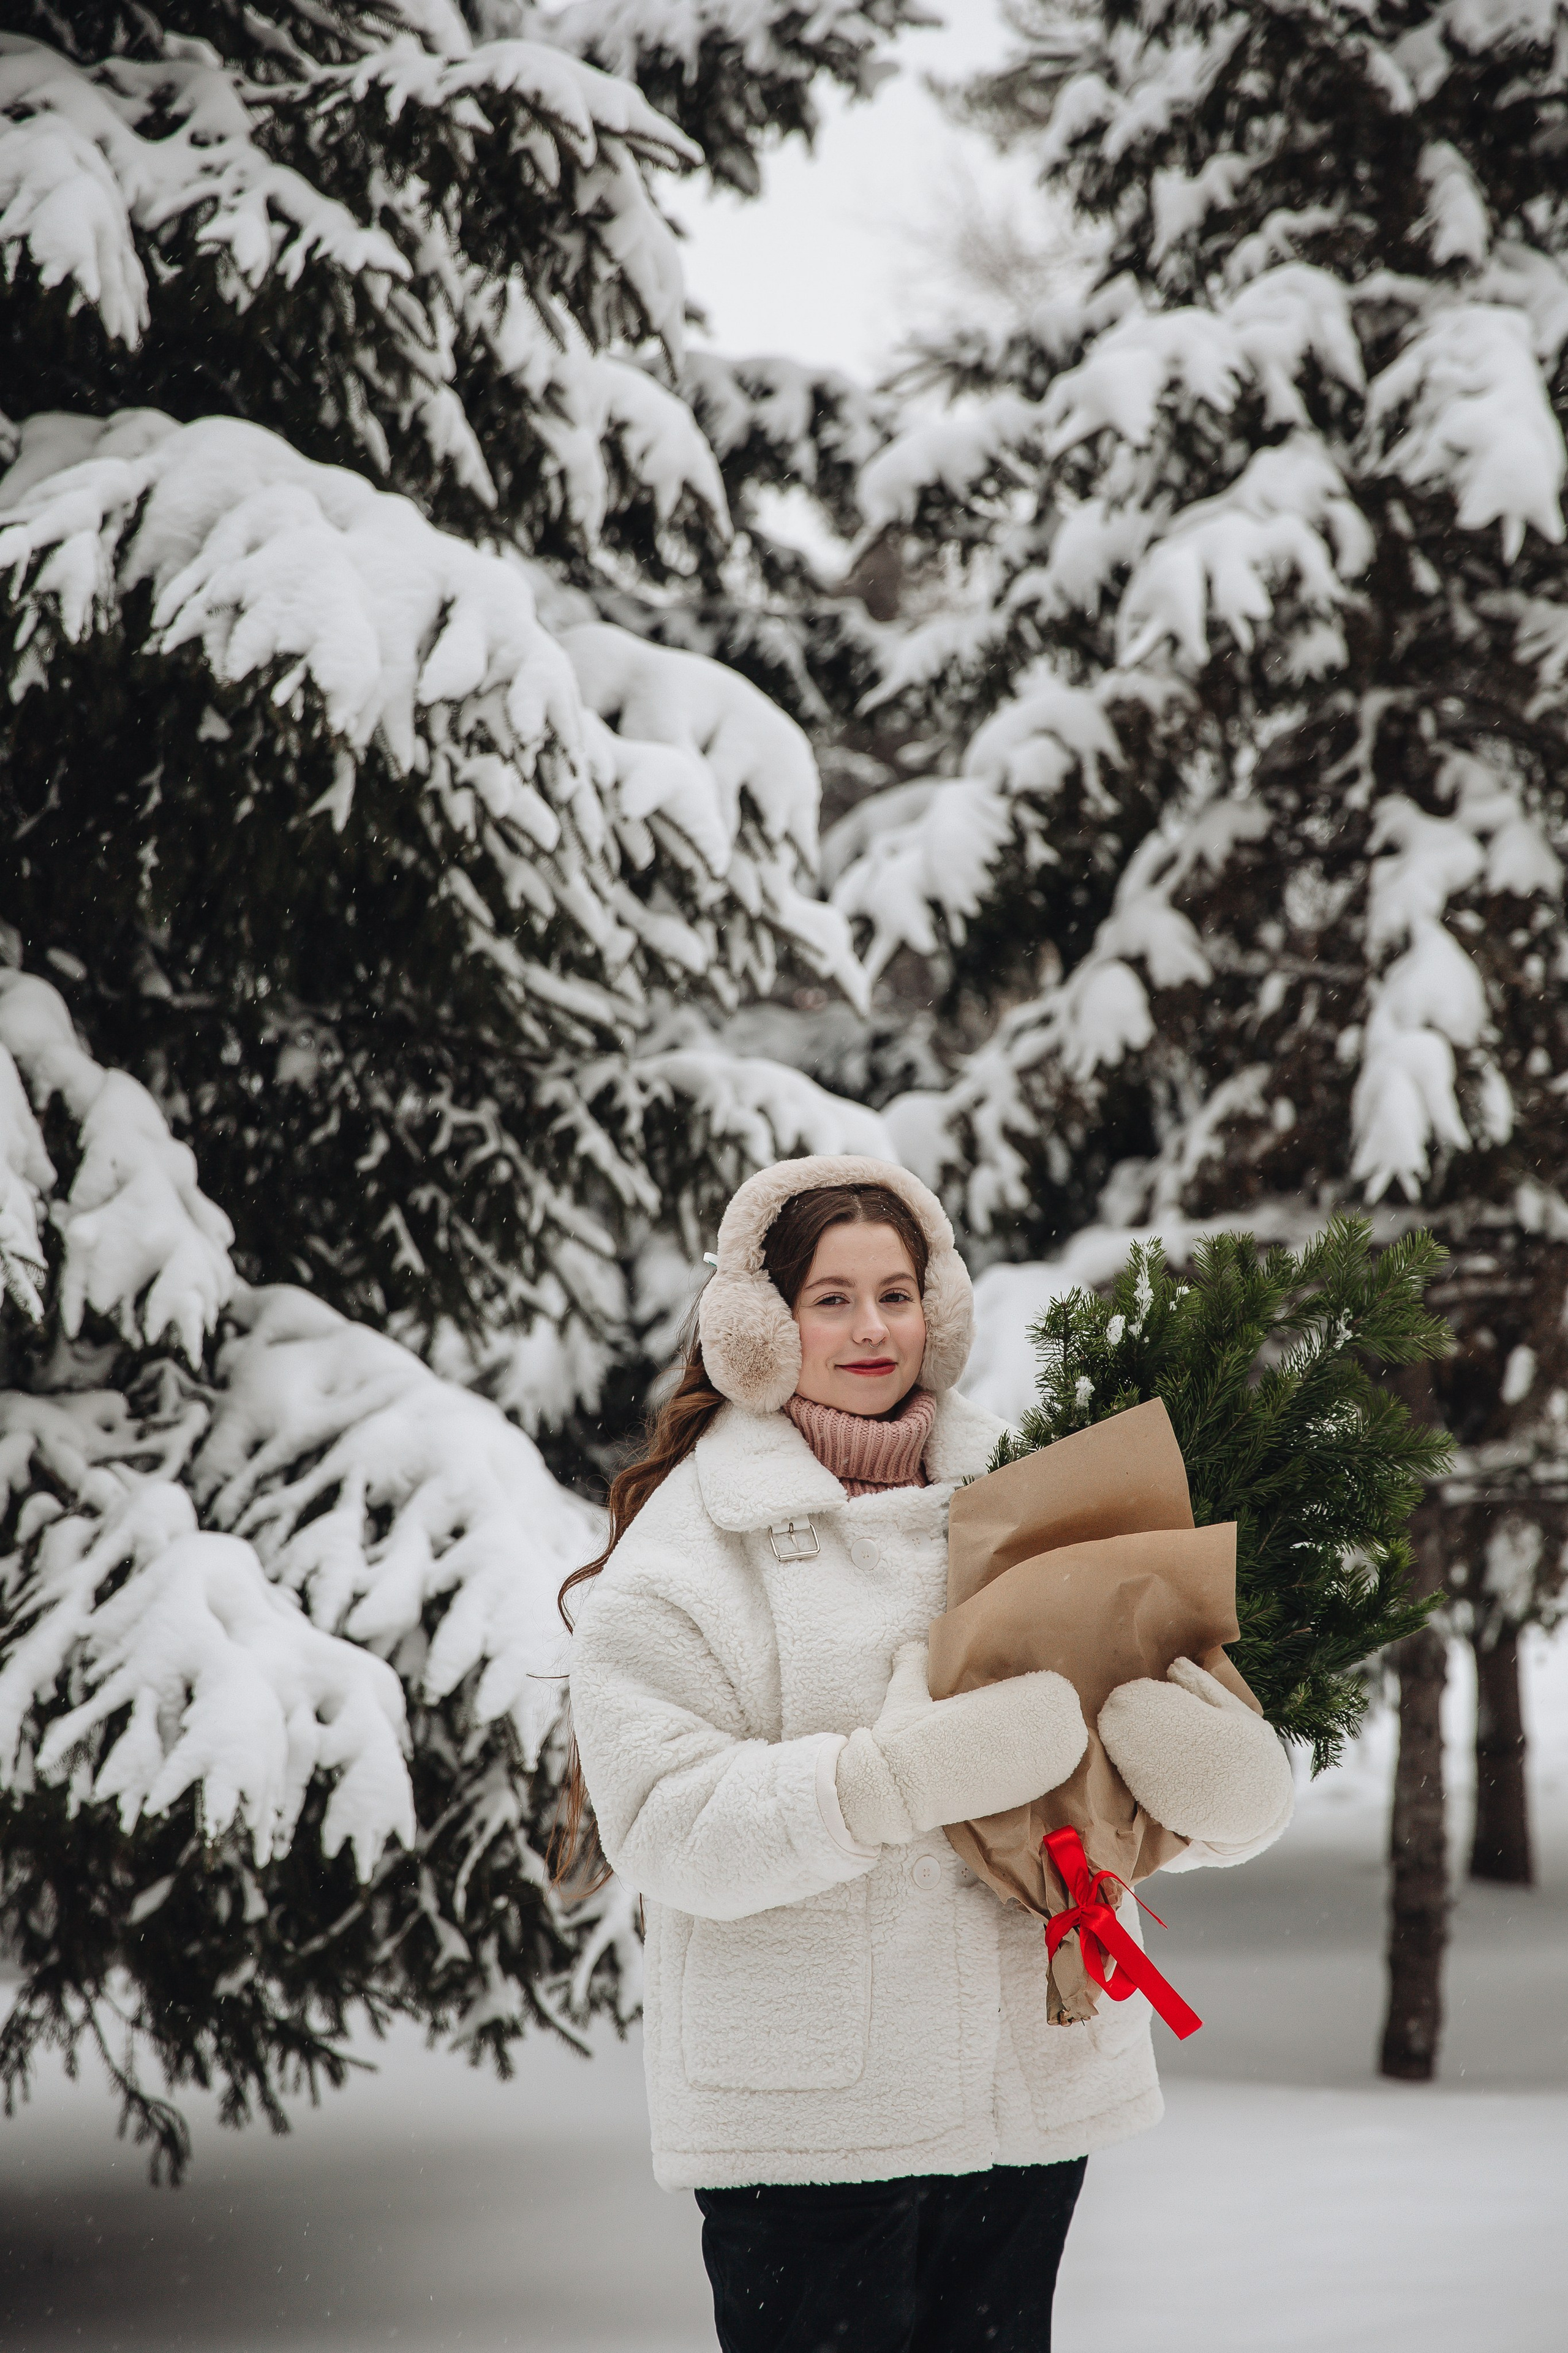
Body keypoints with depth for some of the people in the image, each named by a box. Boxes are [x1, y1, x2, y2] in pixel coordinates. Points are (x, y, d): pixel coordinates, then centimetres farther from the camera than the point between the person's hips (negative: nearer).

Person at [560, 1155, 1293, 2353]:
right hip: (806, 2115, -4)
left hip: (1031, 2090, 5)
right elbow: (666, 1824, -14)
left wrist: (1222, 1786, -12)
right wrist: (898, 1778, -25)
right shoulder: (682, 1549, -5)